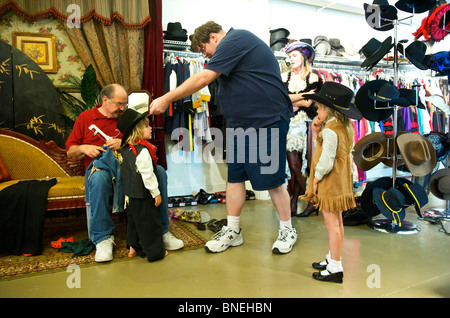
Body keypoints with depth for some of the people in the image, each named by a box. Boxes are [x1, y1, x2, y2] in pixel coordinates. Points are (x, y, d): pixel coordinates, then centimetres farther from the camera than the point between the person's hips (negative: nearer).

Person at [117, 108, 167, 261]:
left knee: (133, 219, 20)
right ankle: (155, 251, 12)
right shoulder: (142, 151, -21)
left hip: (130, 193, 9)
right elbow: (147, 174, -22)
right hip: (143, 194, -9)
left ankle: (133, 247, 32)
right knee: (149, 222, 2)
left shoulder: (126, 149, 7)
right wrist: (156, 193, -14)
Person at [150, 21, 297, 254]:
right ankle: (232, 230, 20)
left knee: (272, 180, -1)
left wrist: (166, 99, -13)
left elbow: (203, 79, -18)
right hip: (240, 124, 10)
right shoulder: (237, 43, 19)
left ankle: (287, 230, 17)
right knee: (234, 176, 9)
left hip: (267, 121, -10)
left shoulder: (234, 40, -11)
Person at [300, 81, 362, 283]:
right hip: (340, 182, 10)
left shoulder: (330, 130, -21)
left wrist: (316, 178, -11)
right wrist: (317, 133, 2)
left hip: (330, 183, -10)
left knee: (332, 224, -1)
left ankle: (335, 269, 10)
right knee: (336, 223, 18)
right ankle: (332, 259, 34)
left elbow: (326, 161, -24)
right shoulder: (345, 126, 9)